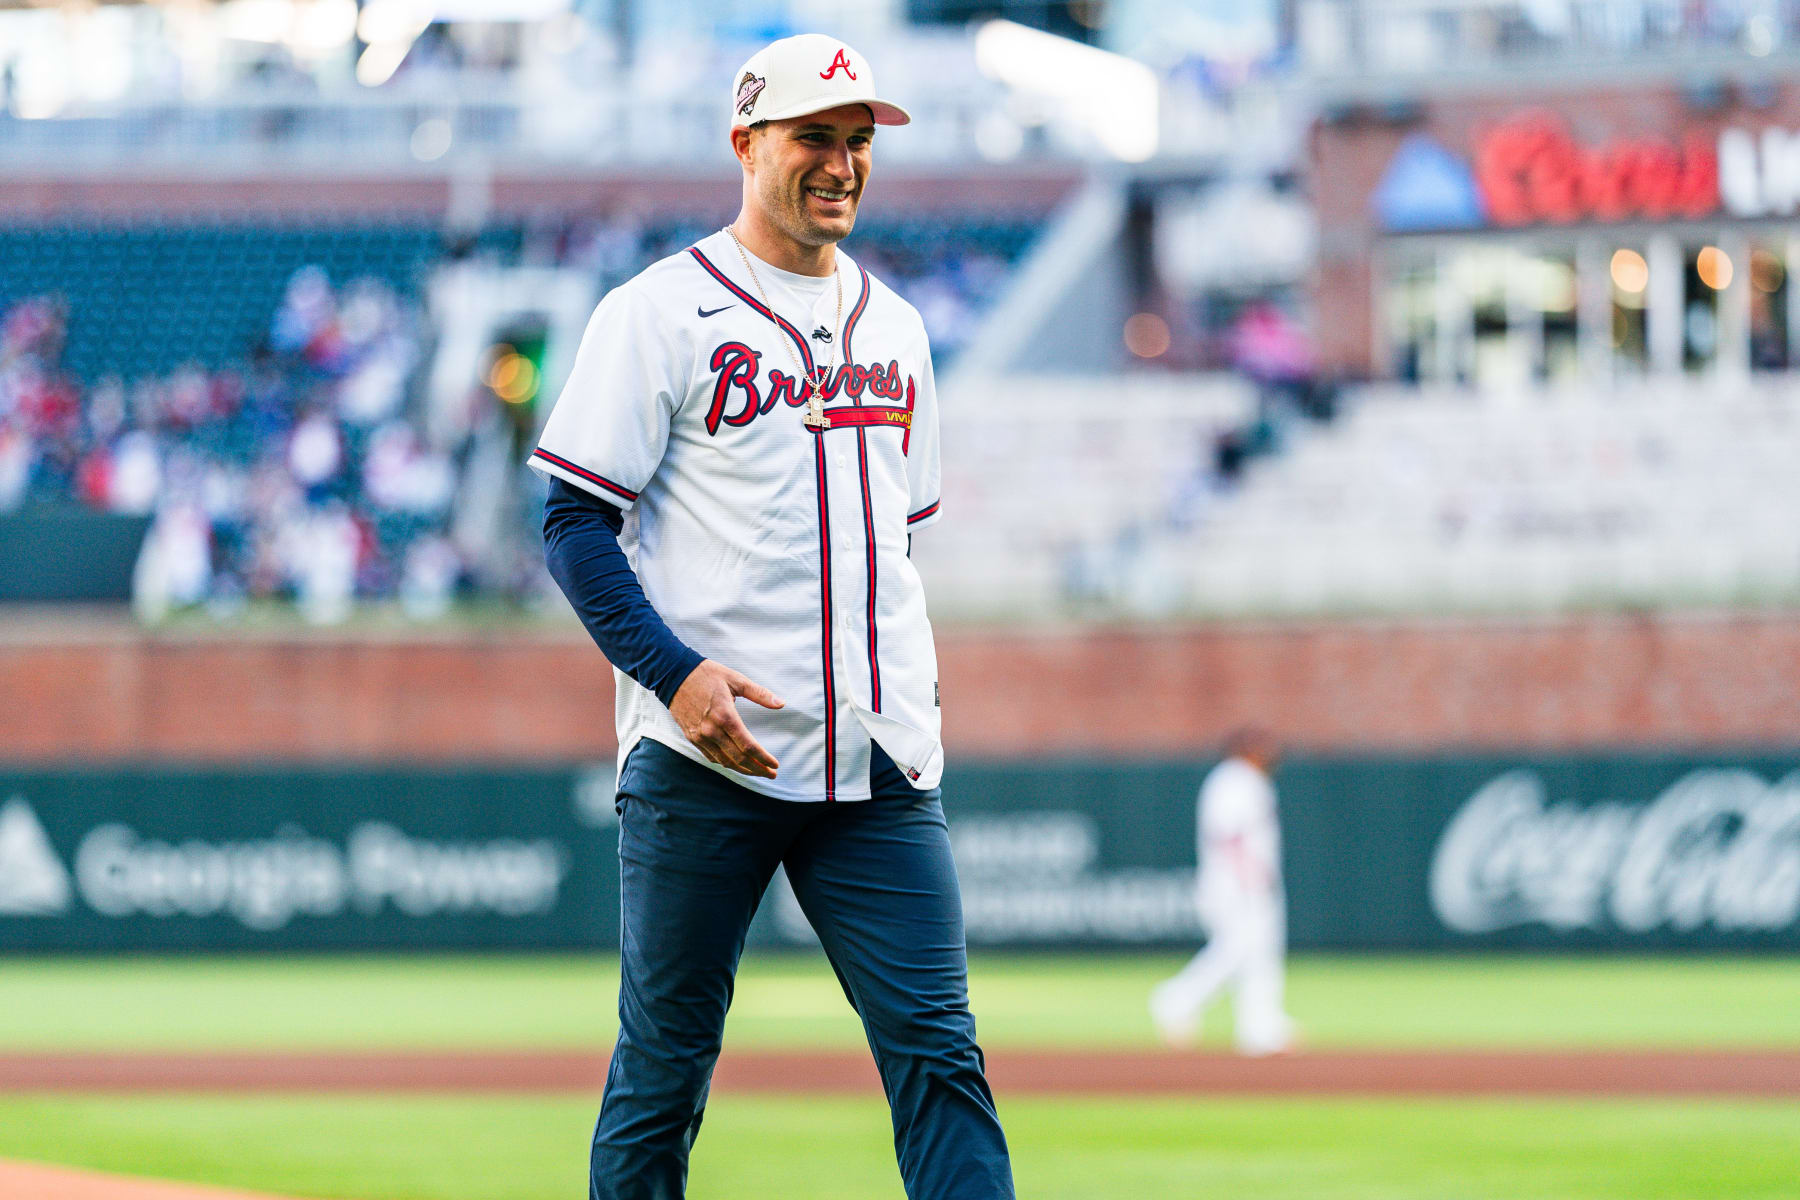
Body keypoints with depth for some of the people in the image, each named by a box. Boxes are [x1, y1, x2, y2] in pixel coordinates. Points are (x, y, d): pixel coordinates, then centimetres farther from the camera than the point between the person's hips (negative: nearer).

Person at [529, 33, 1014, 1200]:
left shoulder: (895, 328, 17)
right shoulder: (658, 313, -1)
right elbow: (576, 521, -6)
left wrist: (916, 681, 13)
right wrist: (674, 670, -18)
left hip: (879, 760, 5)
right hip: (703, 755, -5)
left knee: (938, 1052, -5)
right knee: (665, 1064, 1)